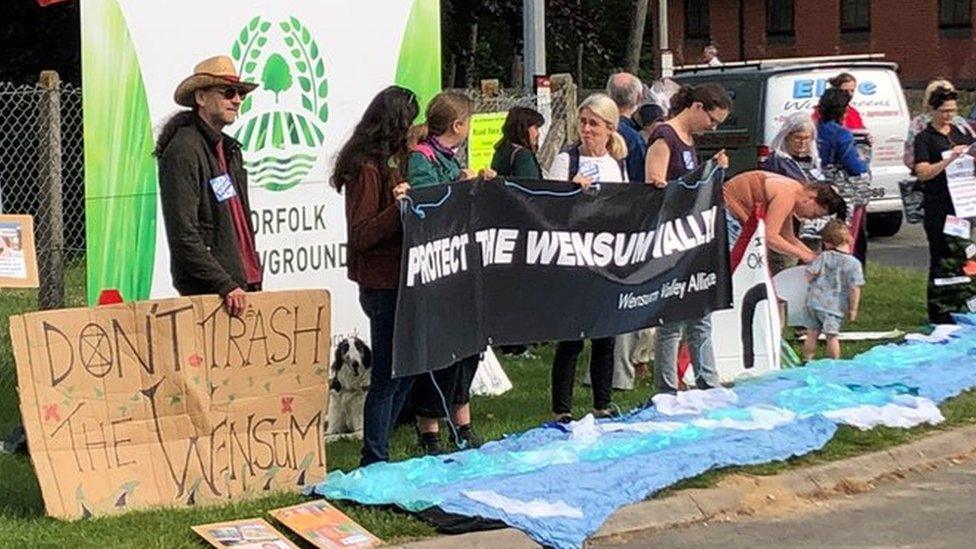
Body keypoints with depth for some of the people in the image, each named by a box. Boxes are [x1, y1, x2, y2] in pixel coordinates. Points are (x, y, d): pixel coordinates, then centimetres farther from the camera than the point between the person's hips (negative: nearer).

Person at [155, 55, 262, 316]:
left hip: (244, 286, 9)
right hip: (208, 293, -9)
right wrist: (225, 286, -20)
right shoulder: (183, 150, -10)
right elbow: (183, 235, -17)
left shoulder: (229, 149, 19)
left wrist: (253, 278, 15)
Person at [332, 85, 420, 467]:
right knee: (388, 374, -5)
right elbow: (360, 236, -18)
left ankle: (377, 456, 20)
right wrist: (396, 208, -30)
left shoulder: (393, 161, 14)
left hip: (399, 281, 10)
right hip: (382, 284, -10)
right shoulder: (367, 168, -14)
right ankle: (374, 460, 2)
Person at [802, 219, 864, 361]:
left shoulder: (823, 257, -4)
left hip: (814, 302, 2)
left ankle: (807, 360, 21)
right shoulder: (853, 264, -8)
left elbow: (809, 276, -6)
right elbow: (855, 288, -10)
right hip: (835, 306, -2)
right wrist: (853, 309, -2)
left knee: (812, 334, 11)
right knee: (832, 336, 4)